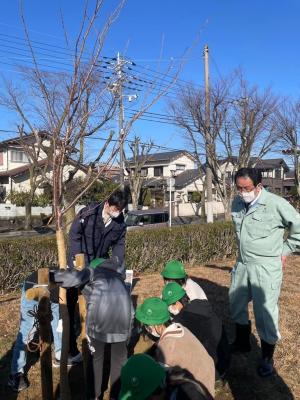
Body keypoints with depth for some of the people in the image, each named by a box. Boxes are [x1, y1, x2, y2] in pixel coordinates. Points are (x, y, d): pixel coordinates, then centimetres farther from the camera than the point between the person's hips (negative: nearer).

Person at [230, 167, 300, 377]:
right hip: (242, 264, 7)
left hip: (266, 267, -7)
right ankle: (242, 343, 43)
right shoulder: (237, 203, 1)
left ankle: (267, 358, 24)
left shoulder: (276, 204, -19)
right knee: (236, 304, 19)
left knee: (265, 312, 3)